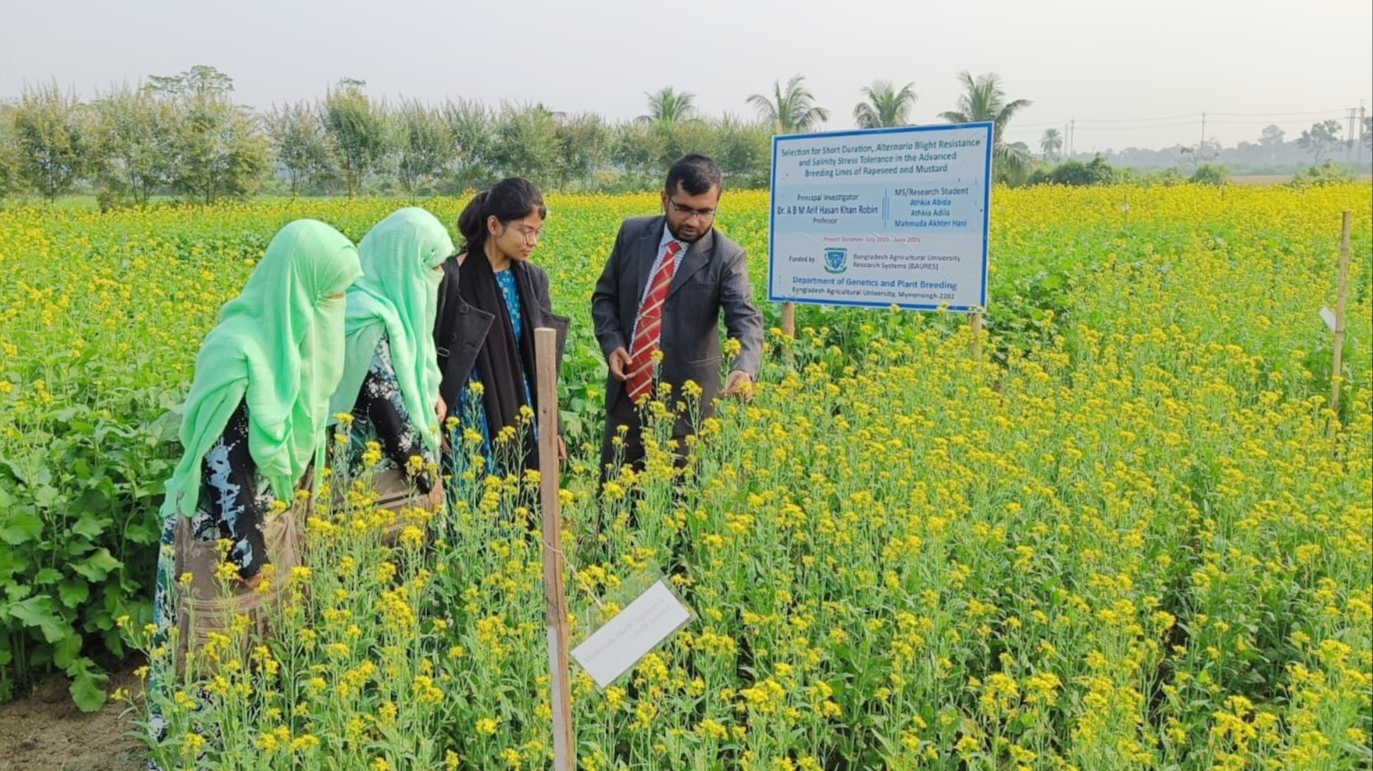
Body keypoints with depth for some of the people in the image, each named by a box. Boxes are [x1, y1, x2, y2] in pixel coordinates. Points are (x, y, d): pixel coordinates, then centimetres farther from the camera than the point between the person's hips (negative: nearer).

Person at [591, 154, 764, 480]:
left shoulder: (727, 257, -10)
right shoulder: (633, 233, 1)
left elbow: (746, 319, -21)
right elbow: (604, 296, 12)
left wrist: (744, 369, -41)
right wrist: (611, 344, -6)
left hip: (685, 398, -3)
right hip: (628, 392, 4)